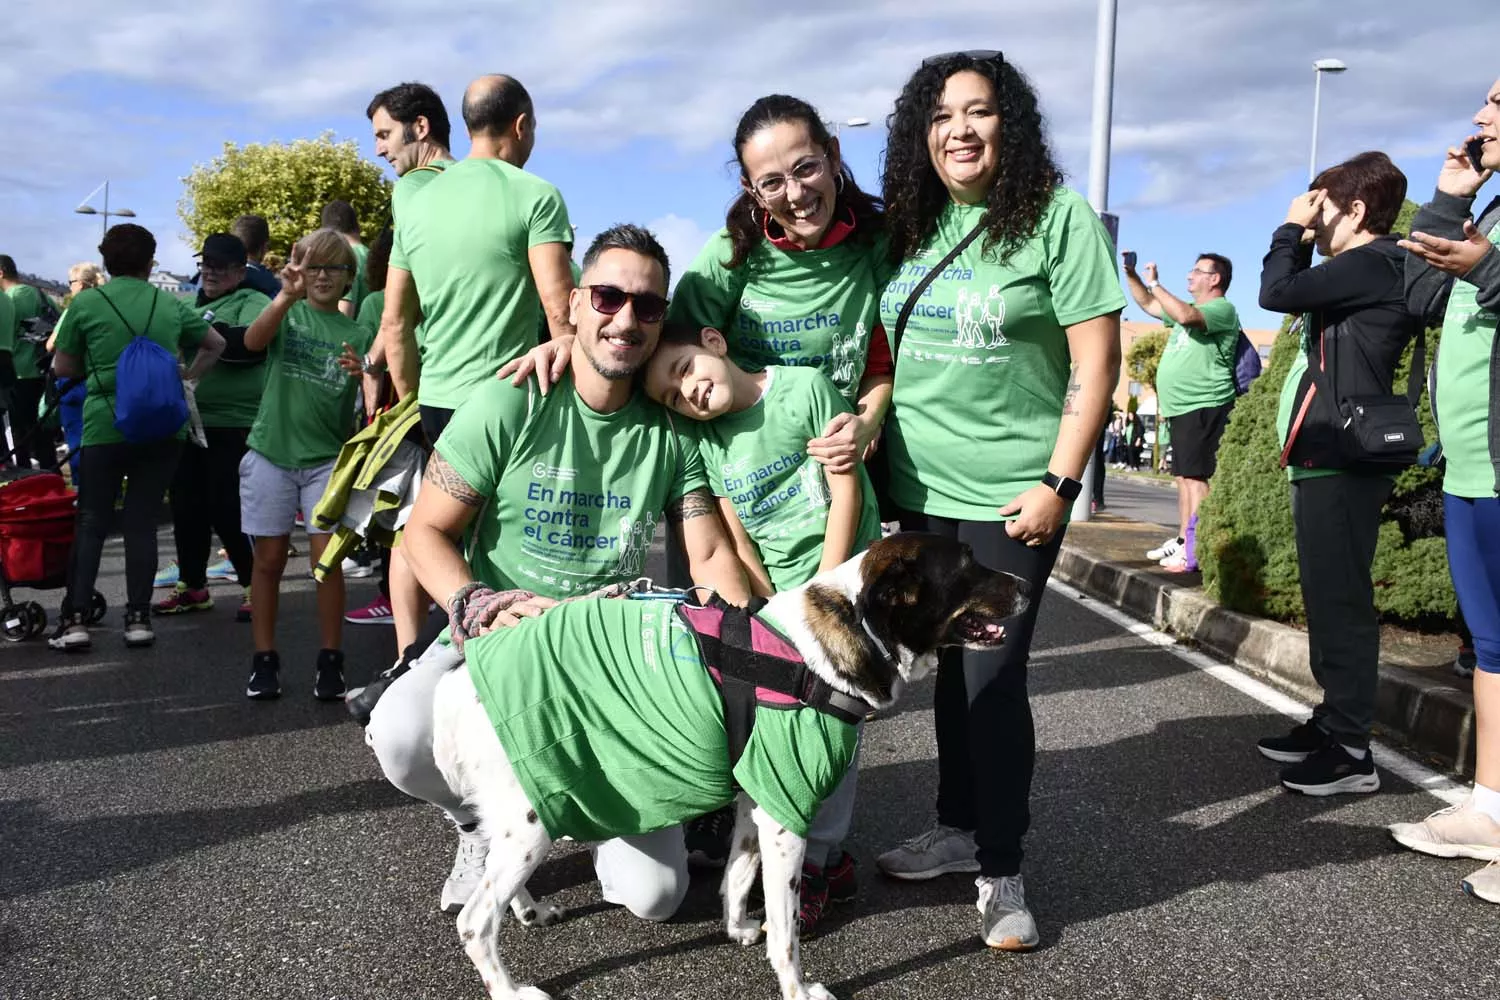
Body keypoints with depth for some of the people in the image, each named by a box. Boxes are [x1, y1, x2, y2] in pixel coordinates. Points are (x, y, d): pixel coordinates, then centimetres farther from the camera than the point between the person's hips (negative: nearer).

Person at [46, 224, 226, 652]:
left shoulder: (85, 303, 0)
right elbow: (216, 345, 19)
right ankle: (138, 617, 6)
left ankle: (75, 619, 2)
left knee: (92, 522, 6)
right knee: (142, 522, 6)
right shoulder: (170, 304, 7)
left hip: (105, 427, -1)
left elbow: (63, 367, 8)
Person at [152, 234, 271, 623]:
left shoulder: (253, 303, -3)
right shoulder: (192, 304, 17)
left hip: (233, 425, -7)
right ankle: (192, 585, 25)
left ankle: (255, 586, 8)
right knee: (187, 506, 12)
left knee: (226, 509, -6)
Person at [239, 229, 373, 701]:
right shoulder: (286, 312, 5)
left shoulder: (356, 335, 8)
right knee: (269, 560, 5)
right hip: (271, 453, 0)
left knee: (327, 559, -3)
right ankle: (264, 660, 16)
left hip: (327, 458, 0)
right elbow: (253, 340, -17)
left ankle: (330, 661, 8)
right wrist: (287, 295, -32)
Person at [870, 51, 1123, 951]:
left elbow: (1097, 363, -10)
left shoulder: (1059, 218, -7)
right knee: (950, 668, 14)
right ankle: (959, 829, 30)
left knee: (994, 676, -2)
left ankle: (1002, 869, 14)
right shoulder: (909, 227, 8)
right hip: (921, 490, 5)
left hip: (1010, 495, -5)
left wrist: (1060, 482, -15)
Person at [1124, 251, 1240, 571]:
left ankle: (1196, 550, -18)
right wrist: (1131, 274, 14)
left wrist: (1154, 283, -18)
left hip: (1203, 408, -10)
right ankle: (1183, 541, 17)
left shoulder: (1222, 308, -8)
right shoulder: (1189, 308, 22)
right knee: (1184, 477, 12)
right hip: (1180, 409, 10)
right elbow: (1148, 304, 29)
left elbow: (1184, 315, -27)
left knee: (1195, 476, -15)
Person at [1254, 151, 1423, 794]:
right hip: (1324, 459, 11)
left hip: (1340, 465, -11)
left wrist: (1291, 230, -2)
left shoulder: (1371, 265, -12)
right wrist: (1301, 240, 17)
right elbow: (1297, 293, 31)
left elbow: (1276, 293, -18)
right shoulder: (1360, 271, 19)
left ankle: (1351, 752, -5)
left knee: (1339, 601, -9)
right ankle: (1333, 723, 25)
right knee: (1328, 599, 16)